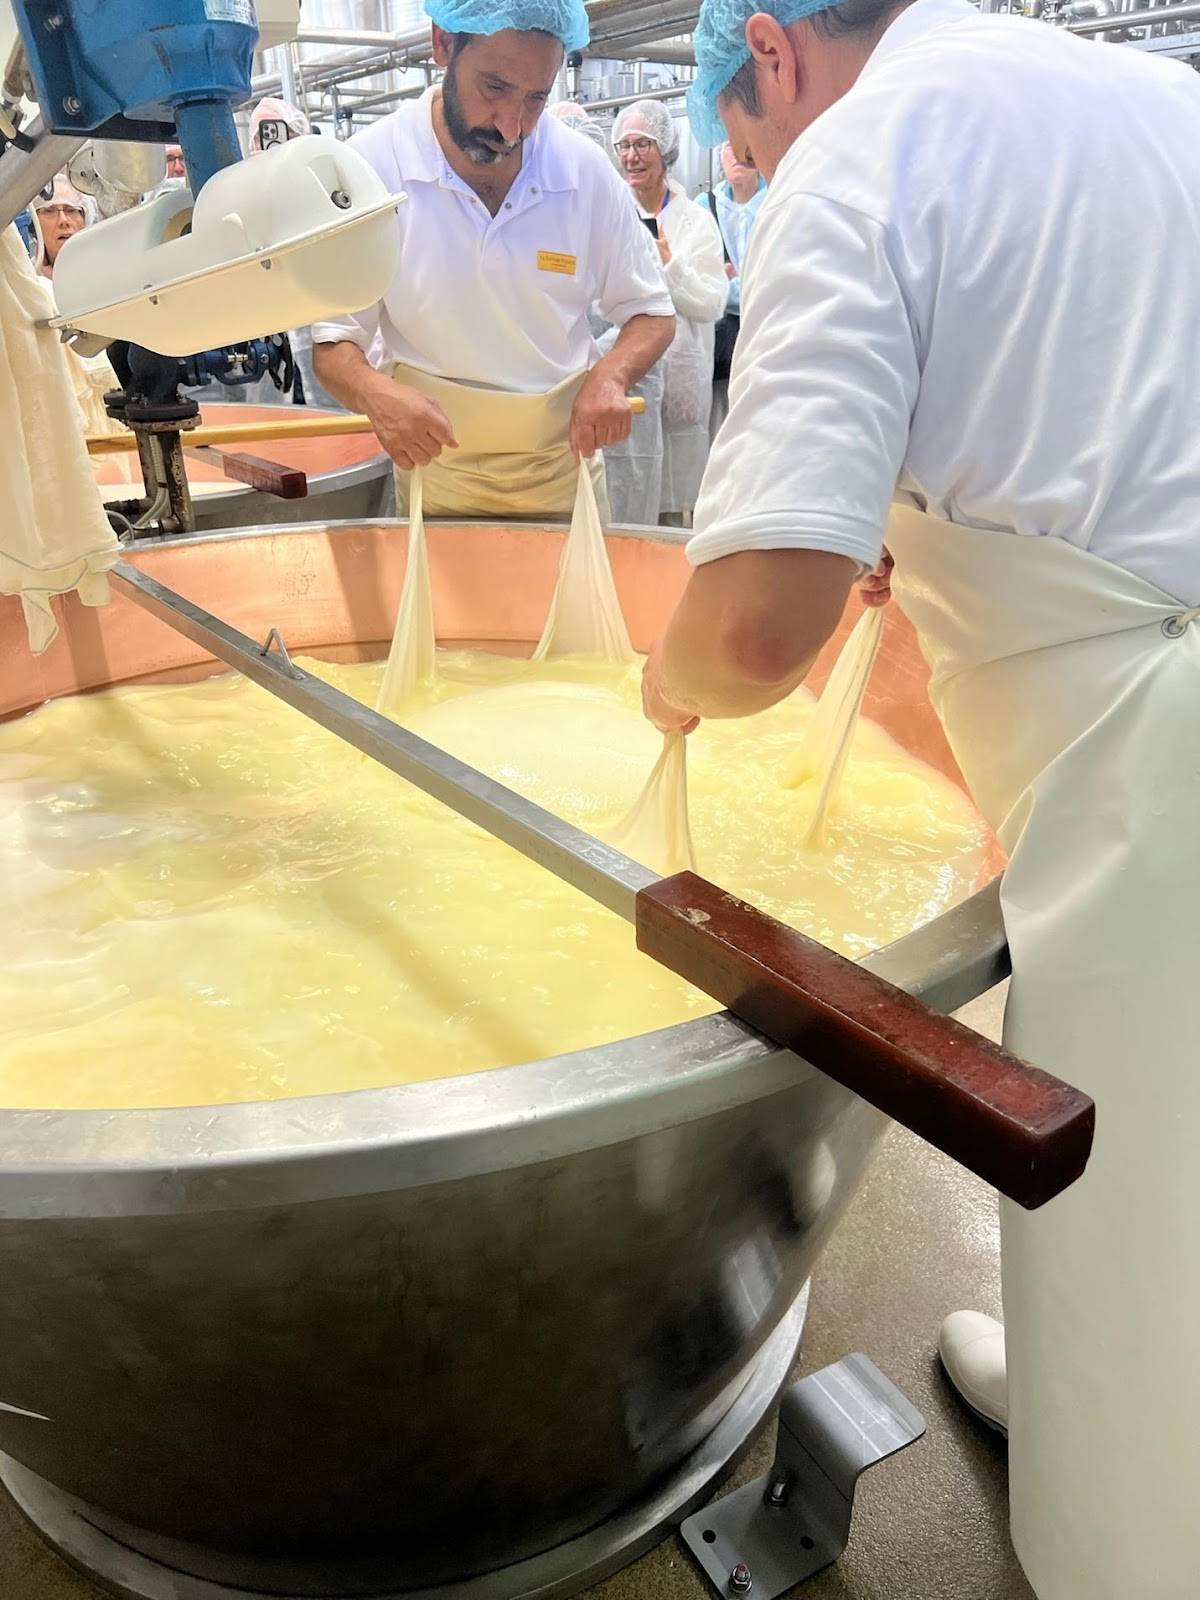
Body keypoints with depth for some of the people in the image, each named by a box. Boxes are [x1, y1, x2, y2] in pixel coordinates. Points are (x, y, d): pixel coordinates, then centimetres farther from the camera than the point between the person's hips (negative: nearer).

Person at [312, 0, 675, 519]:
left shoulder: (585, 170, -9)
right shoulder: (370, 167, -14)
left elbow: (650, 314, 1)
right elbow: (335, 344, -10)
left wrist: (609, 376, -20)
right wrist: (377, 393, -32)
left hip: (563, 468, 2)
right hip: (436, 469, -1)